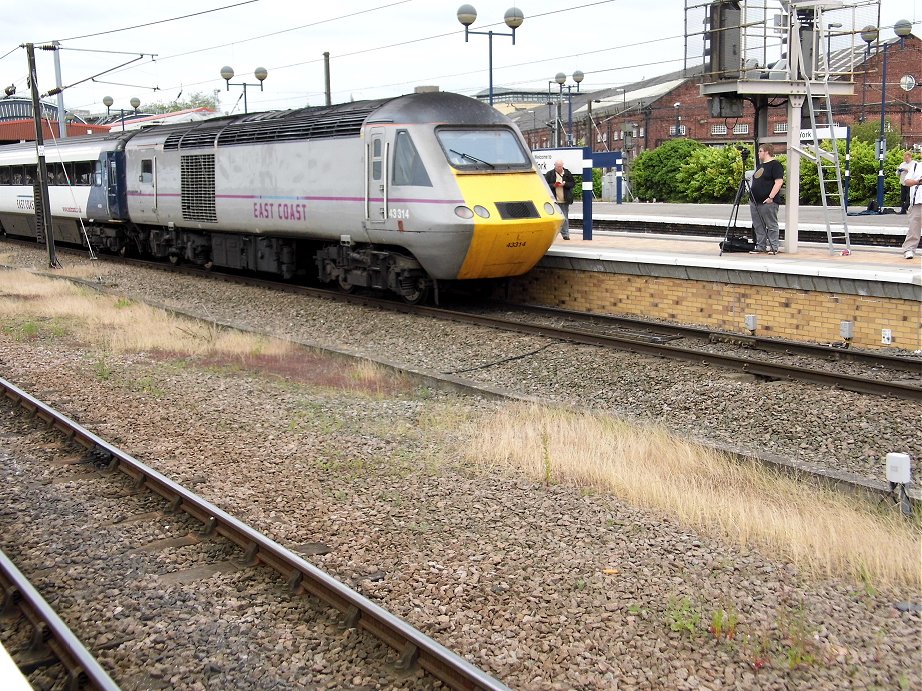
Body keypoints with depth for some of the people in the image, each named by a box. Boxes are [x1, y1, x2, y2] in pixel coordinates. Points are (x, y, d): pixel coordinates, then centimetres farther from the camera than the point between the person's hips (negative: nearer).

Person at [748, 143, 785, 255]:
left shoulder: (775, 165, -8)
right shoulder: (760, 165, 20)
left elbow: (779, 182, -17)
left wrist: (771, 197, -23)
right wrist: (751, 196, 21)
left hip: (768, 202, -9)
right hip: (755, 201, 9)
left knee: (771, 225, -3)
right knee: (758, 226, 10)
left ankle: (773, 247, 0)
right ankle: (760, 247, 15)